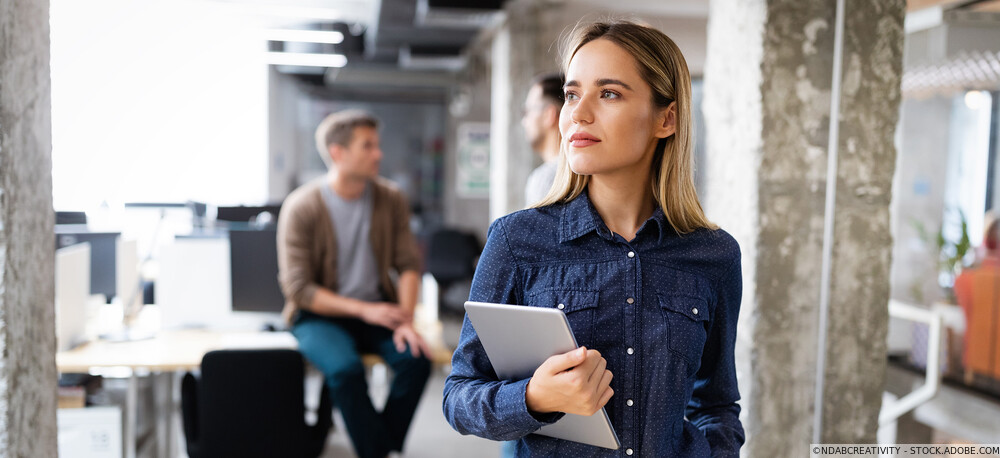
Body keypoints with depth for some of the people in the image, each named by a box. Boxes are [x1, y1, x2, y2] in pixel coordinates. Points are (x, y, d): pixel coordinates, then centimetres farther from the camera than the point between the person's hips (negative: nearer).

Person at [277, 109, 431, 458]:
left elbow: (409, 265, 2)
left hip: (377, 309, 3)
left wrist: (406, 319, -15)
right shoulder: (301, 208, -11)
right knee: (345, 368, -33)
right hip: (319, 315, -3)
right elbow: (298, 288, -13)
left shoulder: (390, 199, 1)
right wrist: (364, 310, -20)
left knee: (416, 358, -25)